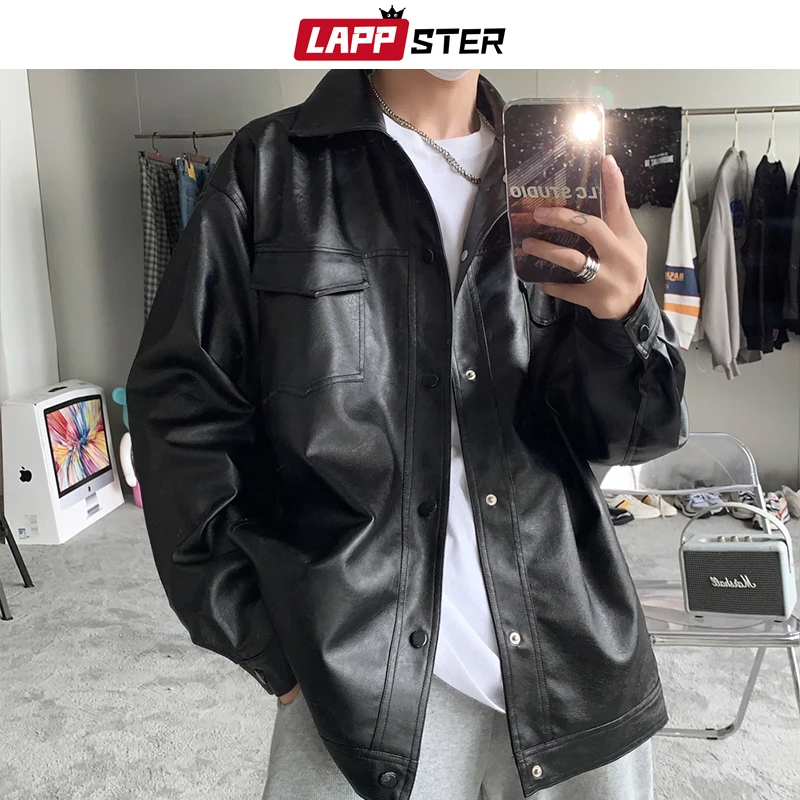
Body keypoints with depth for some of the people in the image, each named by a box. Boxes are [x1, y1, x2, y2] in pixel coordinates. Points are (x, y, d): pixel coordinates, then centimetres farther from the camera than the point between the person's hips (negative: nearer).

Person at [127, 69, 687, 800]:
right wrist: (269, 646, -5)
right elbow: (182, 408, -3)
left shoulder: (555, 177, 6)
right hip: (364, 685, -2)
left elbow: (613, 433, 4)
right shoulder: (272, 166, -2)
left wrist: (624, 316, -17)